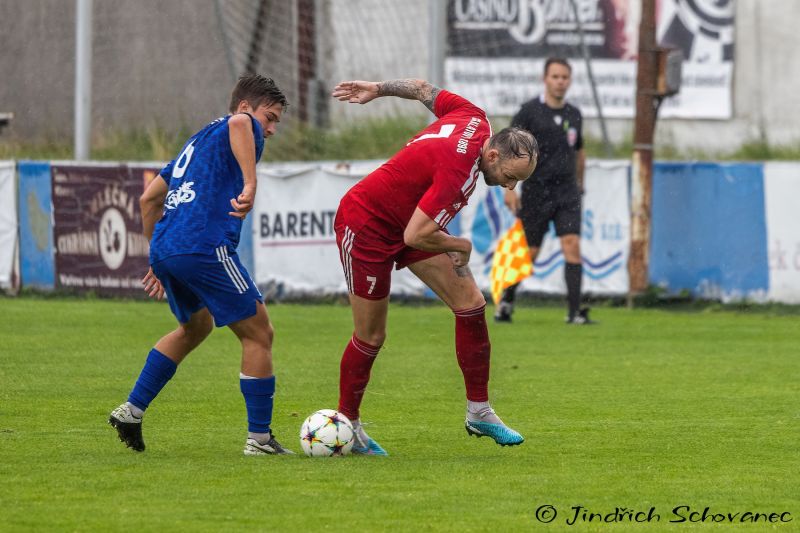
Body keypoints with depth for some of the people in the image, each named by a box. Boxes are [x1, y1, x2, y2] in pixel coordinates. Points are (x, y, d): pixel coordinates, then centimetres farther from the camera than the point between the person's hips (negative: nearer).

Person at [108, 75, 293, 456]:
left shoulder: (198, 141, 30)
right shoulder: (244, 127, 5)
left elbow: (149, 199, 32)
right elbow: (239, 123, -23)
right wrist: (250, 185, -27)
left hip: (164, 250, 9)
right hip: (205, 248, -9)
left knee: (197, 326, 31)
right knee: (258, 334, 1)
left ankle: (131, 410, 27)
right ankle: (259, 439, 0)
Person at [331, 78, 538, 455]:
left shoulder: (474, 119, -13)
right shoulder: (459, 170, -37)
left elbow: (424, 89, 4)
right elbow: (415, 236, -35)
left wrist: (379, 89, 20)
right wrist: (462, 247, -16)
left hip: (408, 221, 9)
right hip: (366, 227, -9)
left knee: (470, 303, -2)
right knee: (371, 337, 0)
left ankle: (479, 412, 5)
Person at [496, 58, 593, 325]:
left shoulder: (574, 115, 10)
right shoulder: (529, 112, -5)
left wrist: (579, 185, 26)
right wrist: (509, 187, -15)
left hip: (567, 193, 3)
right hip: (535, 192, -3)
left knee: (573, 246, -13)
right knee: (528, 253, 4)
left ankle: (575, 311, -16)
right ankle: (506, 299, 29)